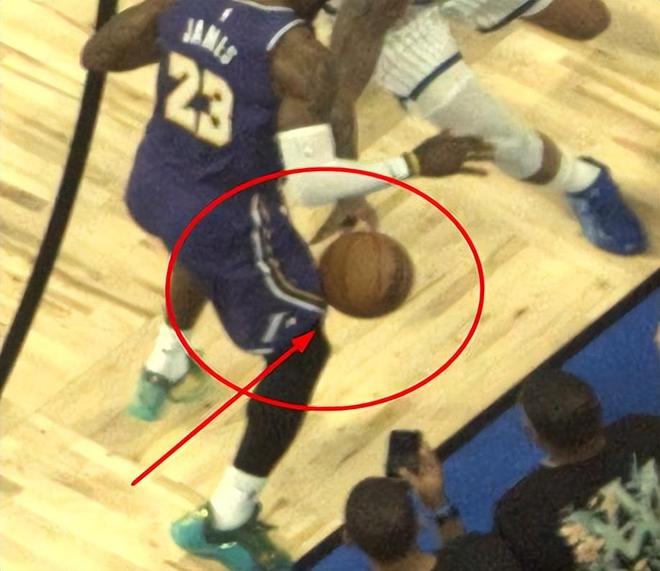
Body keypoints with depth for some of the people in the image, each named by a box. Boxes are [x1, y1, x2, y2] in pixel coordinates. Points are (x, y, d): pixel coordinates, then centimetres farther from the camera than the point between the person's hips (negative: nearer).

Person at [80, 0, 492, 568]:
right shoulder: (297, 53, -25)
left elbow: (95, 55, 7)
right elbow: (308, 184, -29)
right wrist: (414, 165, -18)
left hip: (151, 189, 7)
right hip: (224, 222, -7)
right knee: (301, 351, 12)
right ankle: (225, 523, 15)